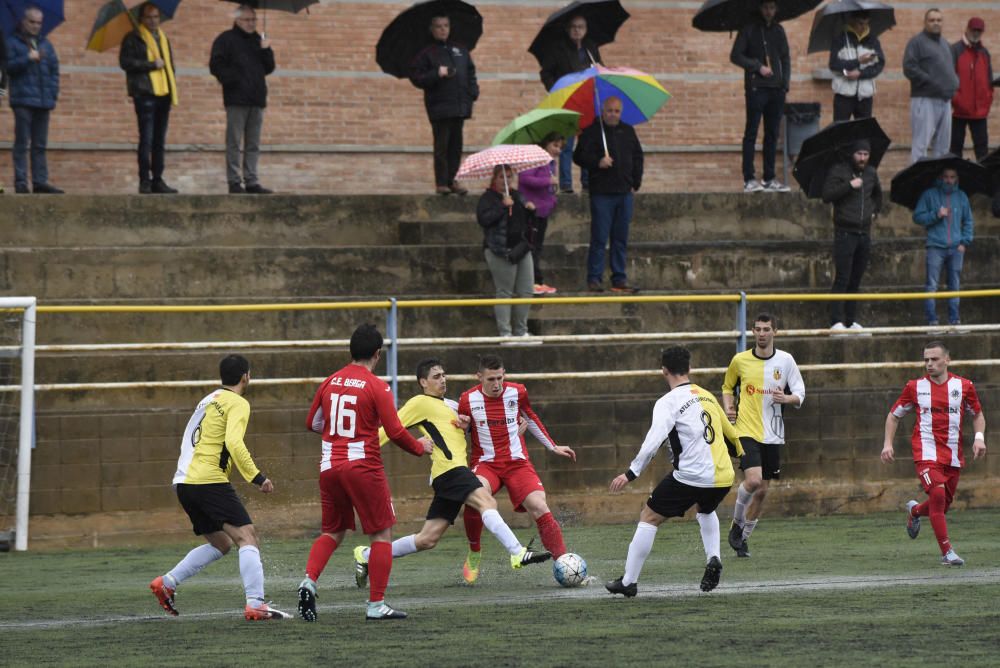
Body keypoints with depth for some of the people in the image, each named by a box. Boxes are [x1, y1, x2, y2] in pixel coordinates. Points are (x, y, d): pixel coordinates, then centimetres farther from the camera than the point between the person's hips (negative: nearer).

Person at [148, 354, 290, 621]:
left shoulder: (208, 400, 23)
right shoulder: (238, 403, -4)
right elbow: (234, 443, -20)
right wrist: (257, 477, -20)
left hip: (184, 482, 9)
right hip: (210, 481, -9)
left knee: (220, 544, 19)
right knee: (248, 538, -11)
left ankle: (166, 582, 13)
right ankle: (255, 604, -24)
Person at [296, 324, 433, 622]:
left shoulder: (330, 382, 7)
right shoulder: (377, 387, -8)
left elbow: (312, 424, 17)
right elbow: (395, 432, -10)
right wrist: (420, 447, 8)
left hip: (330, 467, 5)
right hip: (363, 467, -5)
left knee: (332, 532, 18)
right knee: (382, 535, 6)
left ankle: (309, 581, -7)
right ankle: (376, 604, 2)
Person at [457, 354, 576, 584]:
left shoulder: (517, 392, 1)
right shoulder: (468, 399, -3)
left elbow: (531, 419, 20)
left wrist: (553, 447, 23)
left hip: (517, 463, 2)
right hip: (486, 463, -2)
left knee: (540, 509, -18)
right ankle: (474, 553, -10)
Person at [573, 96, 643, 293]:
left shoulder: (628, 131, 14)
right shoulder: (592, 132, -1)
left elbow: (638, 157, 20)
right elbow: (579, 156, -5)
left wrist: (635, 183, 11)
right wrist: (597, 162, -21)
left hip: (624, 192, 5)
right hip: (602, 193, -5)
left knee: (621, 239, 8)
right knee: (599, 238, -7)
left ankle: (619, 279, 12)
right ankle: (594, 279, -3)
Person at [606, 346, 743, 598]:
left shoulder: (668, 402, -6)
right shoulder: (706, 396, 15)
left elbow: (654, 440, -20)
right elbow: (730, 434, 29)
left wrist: (631, 473, -21)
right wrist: (739, 453, 50)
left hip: (691, 477, -6)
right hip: (723, 478, 6)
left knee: (648, 517, 7)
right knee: (706, 510, 37)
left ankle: (629, 581, 5)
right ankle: (713, 558, 14)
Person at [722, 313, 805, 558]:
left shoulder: (785, 361, 2)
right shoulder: (740, 360, 0)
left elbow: (799, 395, 3)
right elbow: (727, 387, 17)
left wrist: (786, 398, -19)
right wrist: (728, 408, -1)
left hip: (772, 435, 3)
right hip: (746, 431, -3)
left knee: (762, 490, 7)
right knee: (753, 479, -23)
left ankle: (743, 538, 22)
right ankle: (737, 524, 1)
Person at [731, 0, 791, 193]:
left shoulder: (778, 30, 14)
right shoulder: (749, 29, 0)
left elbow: (785, 58, 18)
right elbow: (735, 56, -4)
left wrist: (785, 82, 5)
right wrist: (758, 67, -12)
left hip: (776, 90, 5)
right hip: (756, 88, -5)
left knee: (772, 134, 6)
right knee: (751, 133, -6)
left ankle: (769, 179, 10)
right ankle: (749, 180, -7)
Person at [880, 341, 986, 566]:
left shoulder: (964, 386, 4)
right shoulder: (915, 387, 3)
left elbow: (977, 414, 18)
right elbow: (894, 415, 13)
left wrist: (979, 437, 0)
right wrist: (887, 443, 1)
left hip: (953, 455, 3)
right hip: (926, 453, -3)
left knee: (943, 504, 7)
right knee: (937, 495, -23)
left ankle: (915, 510, 43)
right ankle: (947, 552, -18)